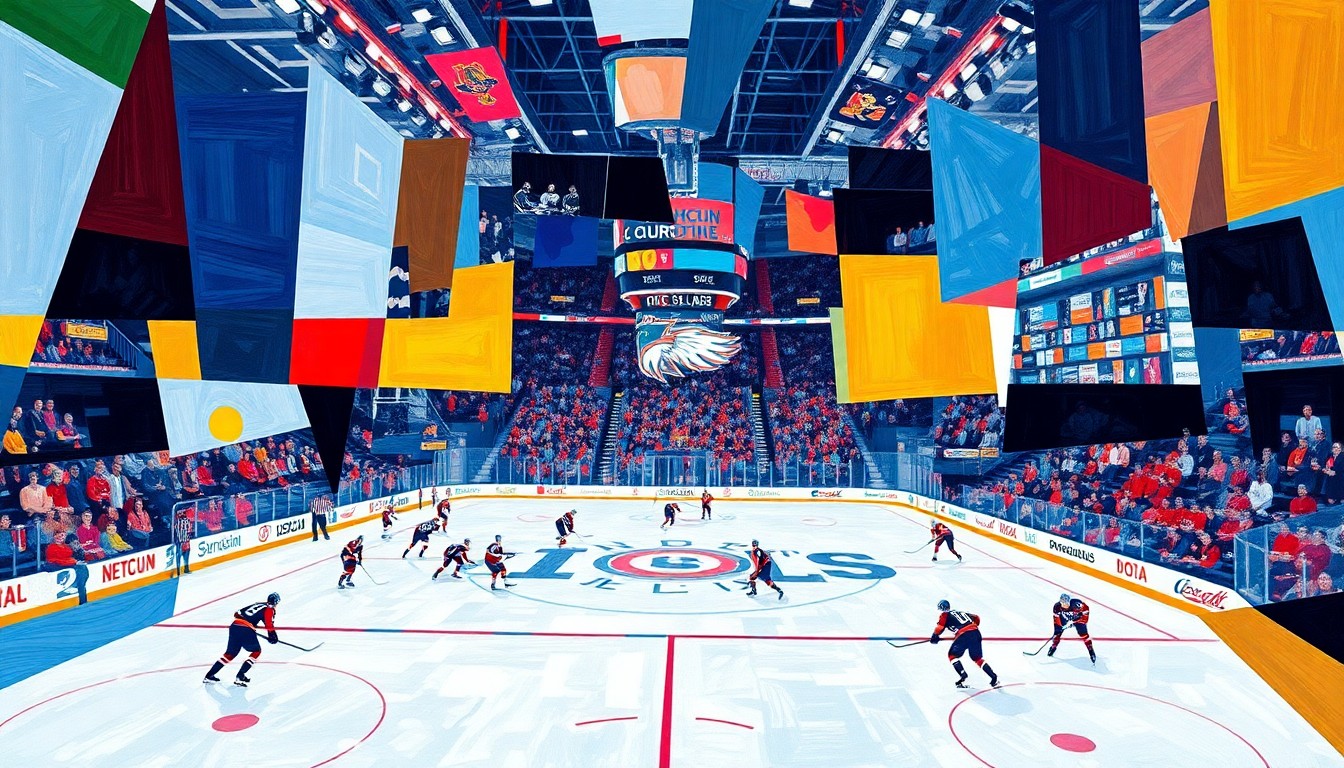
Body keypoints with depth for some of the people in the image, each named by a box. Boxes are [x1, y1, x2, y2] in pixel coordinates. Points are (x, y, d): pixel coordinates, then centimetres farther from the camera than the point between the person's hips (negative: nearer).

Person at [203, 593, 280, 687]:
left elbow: (237, 614, 28)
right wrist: (273, 637, 8)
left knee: (231, 653, 21)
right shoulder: (269, 609, 4)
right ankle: (240, 677, -1)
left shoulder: (258, 604, 25)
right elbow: (269, 624, -4)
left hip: (234, 626, 7)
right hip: (246, 630, -7)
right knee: (256, 651, 9)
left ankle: (209, 675, 20)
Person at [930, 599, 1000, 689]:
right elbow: (976, 618, 32)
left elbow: (940, 627, -2)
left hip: (963, 635, -6)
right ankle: (994, 678, 11)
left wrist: (934, 637, 12)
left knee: (952, 655, 11)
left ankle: (963, 675, -4)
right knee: (978, 658, 20)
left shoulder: (945, 615, 12)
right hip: (976, 633, 6)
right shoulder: (960, 612, 30)